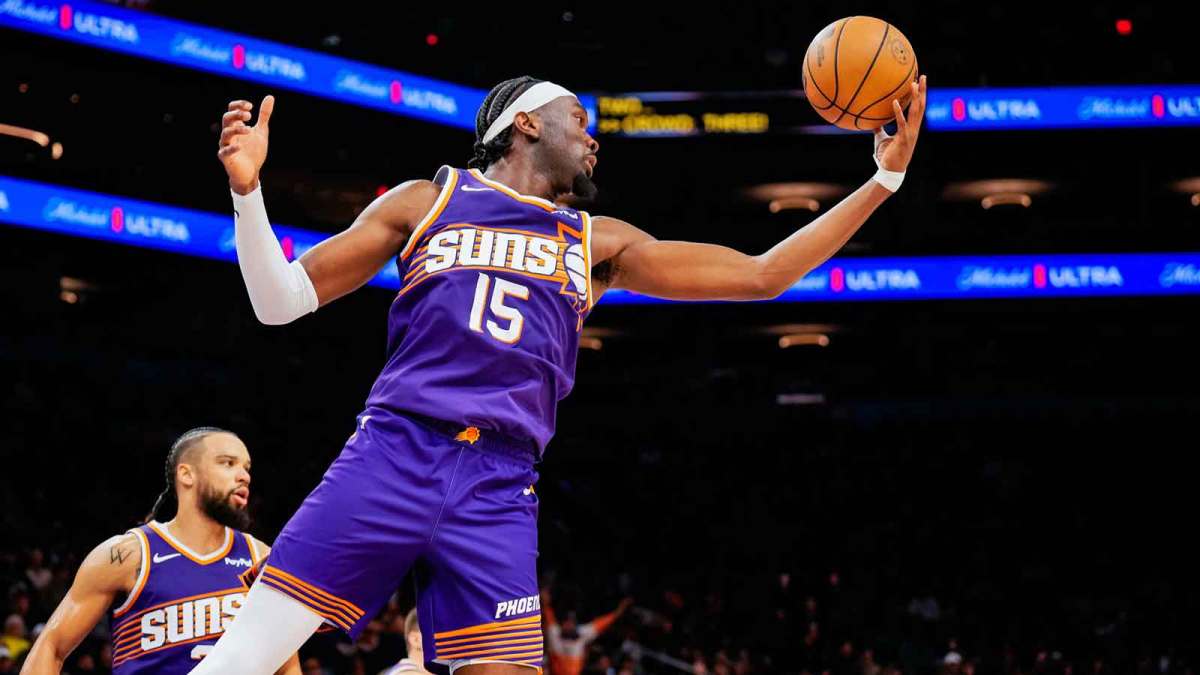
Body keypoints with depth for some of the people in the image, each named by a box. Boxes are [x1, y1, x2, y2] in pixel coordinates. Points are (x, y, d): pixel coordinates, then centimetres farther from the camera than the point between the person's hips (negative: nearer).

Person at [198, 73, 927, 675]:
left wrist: (886, 178, 15)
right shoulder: (427, 201, 13)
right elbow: (281, 301, 10)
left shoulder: (596, 245, 21)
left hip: (499, 491, 3)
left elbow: (761, 275, 19)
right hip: (394, 452, -2)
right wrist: (248, 191, -7)